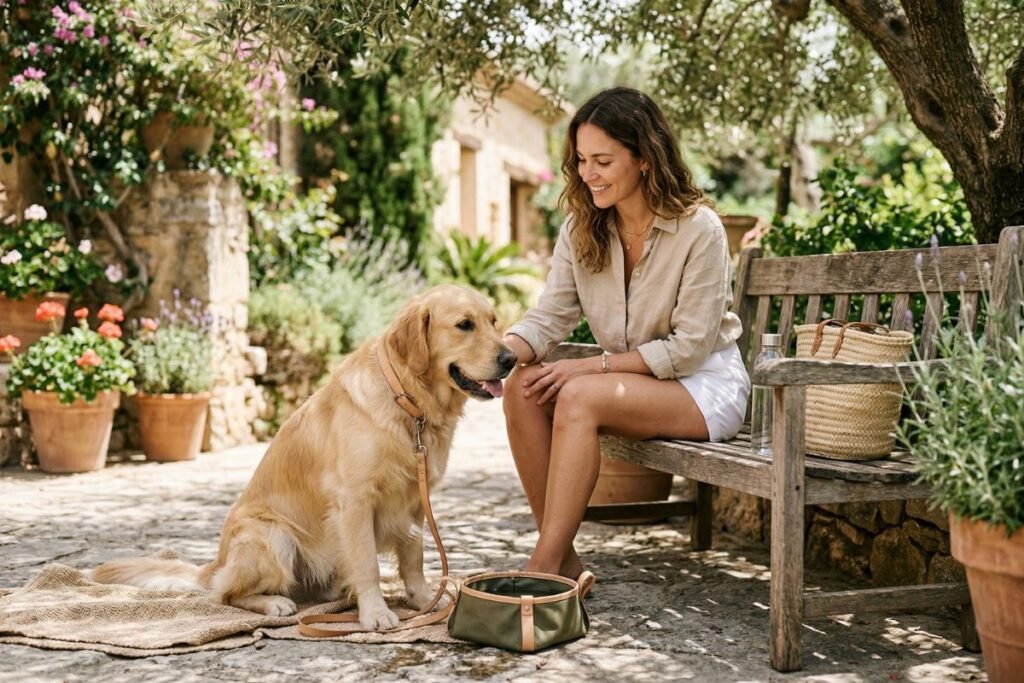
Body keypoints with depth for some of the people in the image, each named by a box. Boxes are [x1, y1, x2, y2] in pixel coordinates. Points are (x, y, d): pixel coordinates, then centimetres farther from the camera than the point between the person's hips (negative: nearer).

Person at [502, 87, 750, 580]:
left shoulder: (699, 229, -17)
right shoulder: (581, 227, 0)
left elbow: (690, 346, -17)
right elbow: (548, 318, -4)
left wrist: (593, 366, -21)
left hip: (704, 386, -6)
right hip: (630, 379, 6)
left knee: (580, 397, -32)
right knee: (523, 387, -21)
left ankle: (543, 568, -26)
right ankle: (562, 559, -16)